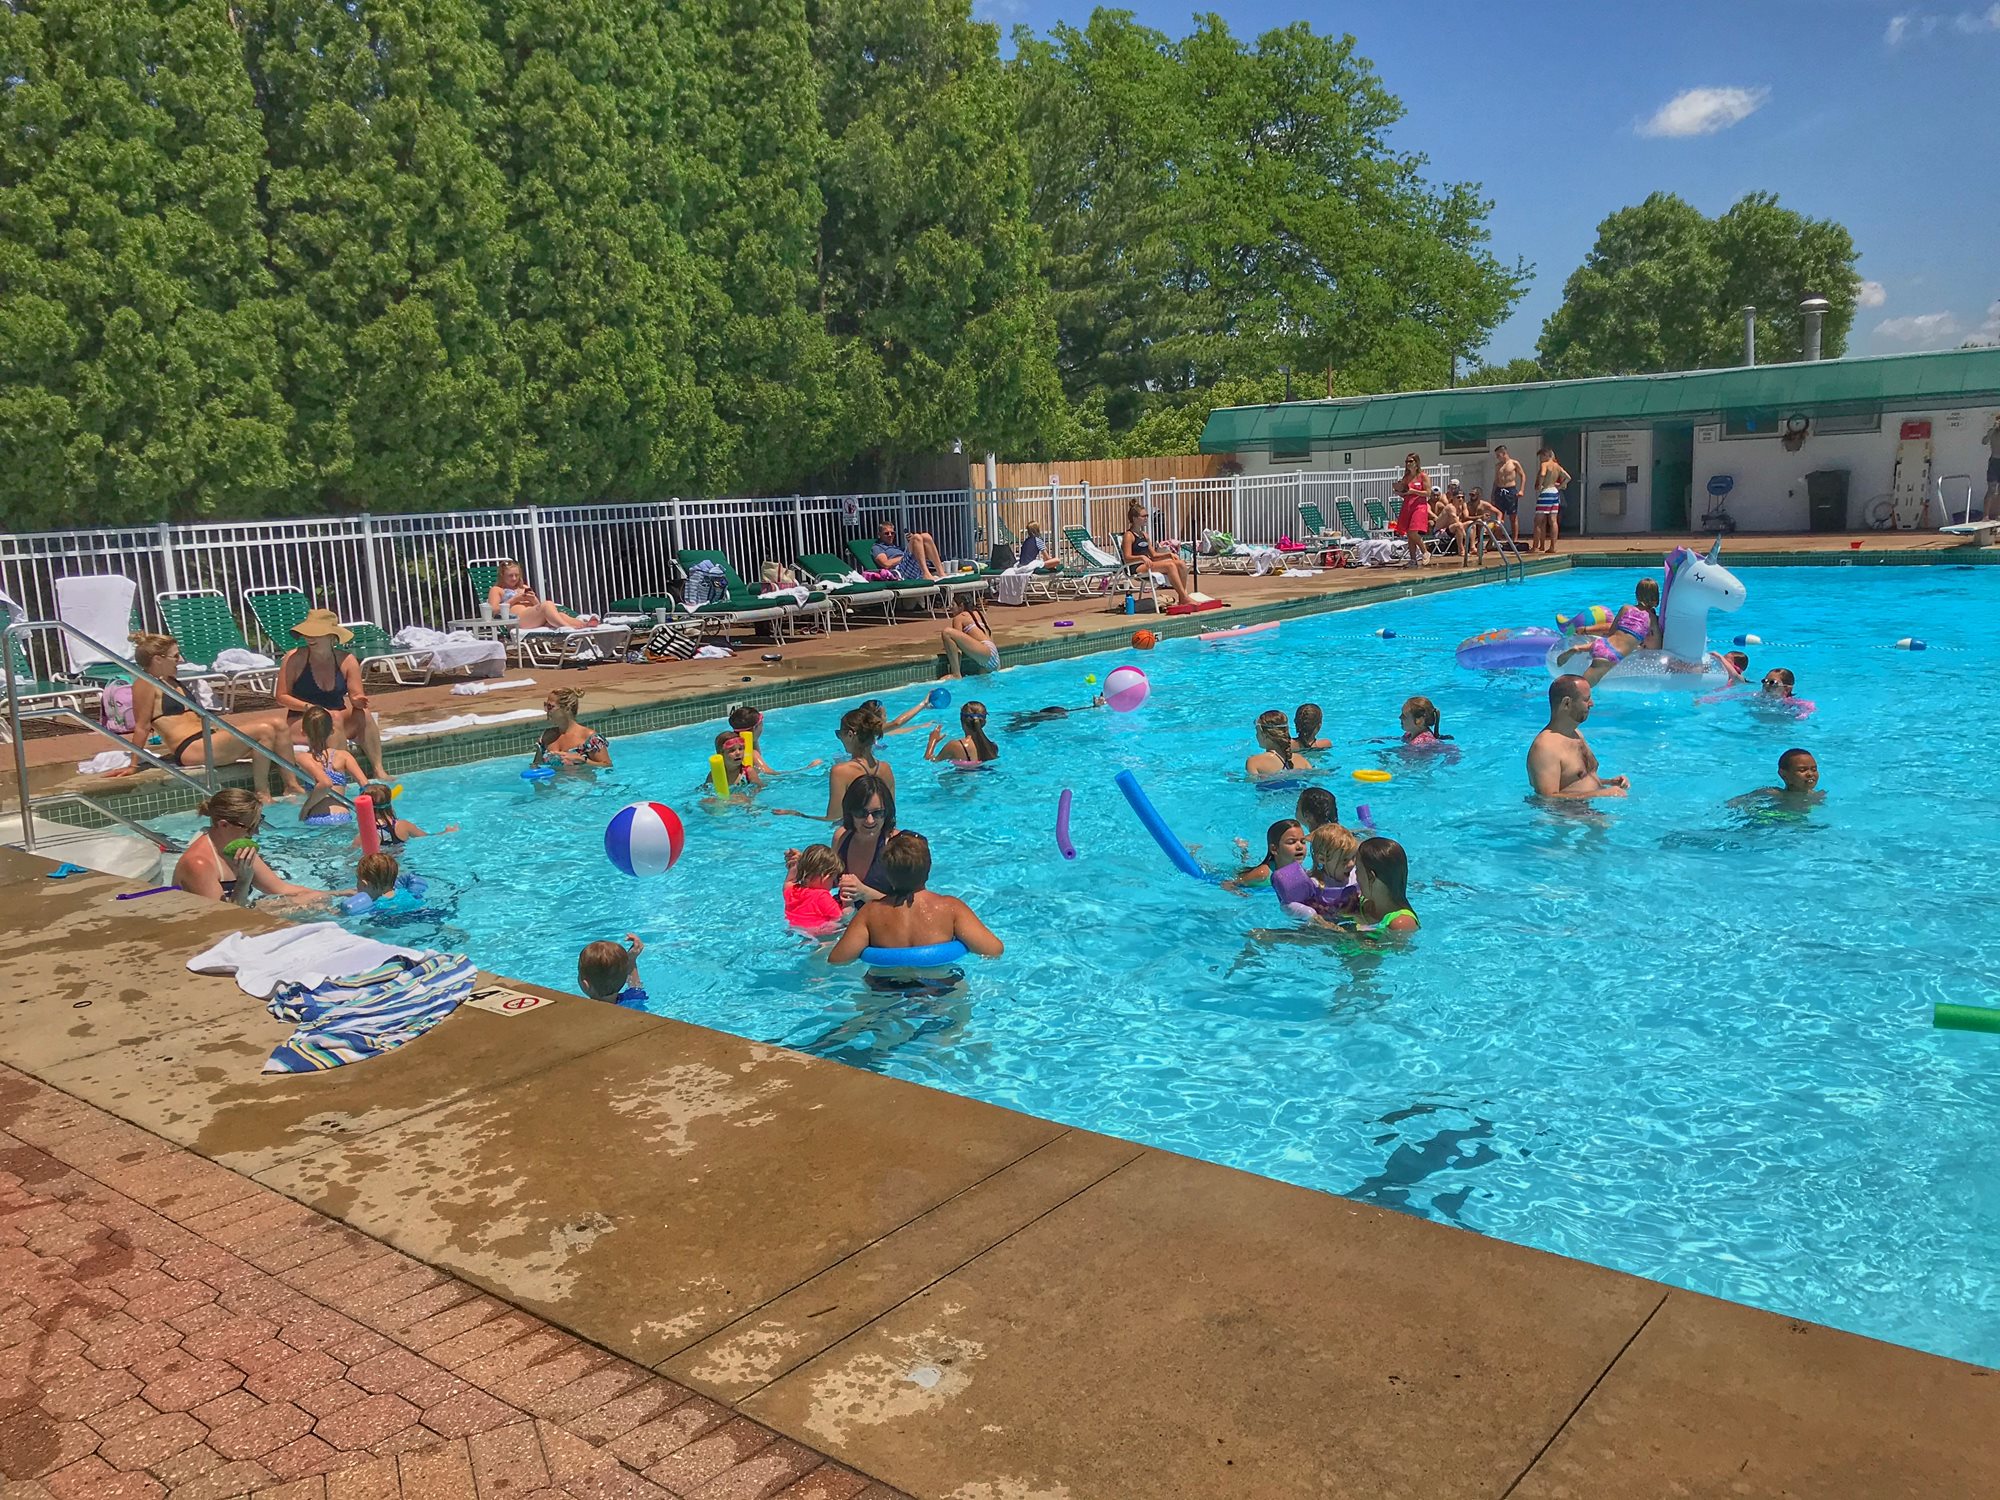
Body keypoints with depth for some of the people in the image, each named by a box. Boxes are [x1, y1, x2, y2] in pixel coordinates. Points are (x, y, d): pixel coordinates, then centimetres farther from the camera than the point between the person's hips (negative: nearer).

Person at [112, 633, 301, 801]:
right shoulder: (145, 684, -6)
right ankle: (262, 794, -18)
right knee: (264, 730, -22)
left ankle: (291, 787, -5)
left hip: (207, 739, 10)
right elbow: (142, 727, -10)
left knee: (278, 722, -1)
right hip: (190, 750, -10)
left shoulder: (171, 681, 20)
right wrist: (133, 766, -9)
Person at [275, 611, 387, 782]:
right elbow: (281, 697, -6)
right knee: (333, 719, -33)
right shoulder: (294, 659, -7)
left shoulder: (346, 660, -1)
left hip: (340, 720, 3)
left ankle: (378, 770, -27)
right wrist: (309, 707, -21)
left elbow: (356, 695, -4)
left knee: (363, 713, -26)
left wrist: (358, 700, -29)